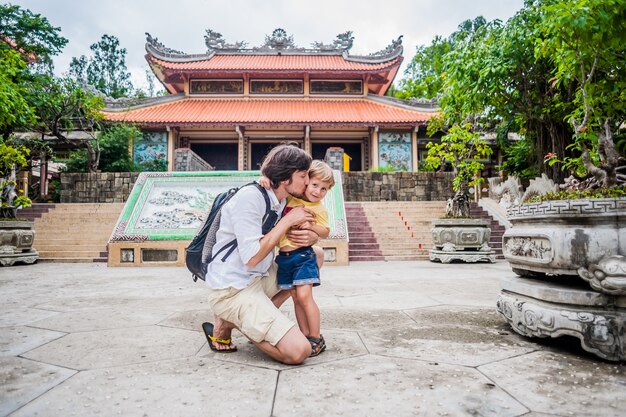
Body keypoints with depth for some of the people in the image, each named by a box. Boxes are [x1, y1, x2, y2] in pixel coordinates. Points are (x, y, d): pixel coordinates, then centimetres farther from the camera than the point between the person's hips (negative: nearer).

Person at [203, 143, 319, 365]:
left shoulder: (283, 201, 5)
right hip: (232, 290, -9)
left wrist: (312, 237, -12)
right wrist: (288, 220, -19)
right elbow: (252, 258, -25)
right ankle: (226, 324, 3)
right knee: (298, 351, -16)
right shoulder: (250, 197, -20)